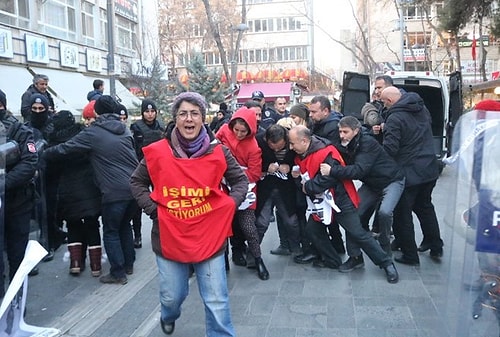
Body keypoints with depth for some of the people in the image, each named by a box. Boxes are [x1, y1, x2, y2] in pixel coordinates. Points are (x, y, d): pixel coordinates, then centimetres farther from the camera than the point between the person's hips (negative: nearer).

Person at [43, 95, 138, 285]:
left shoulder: (92, 133, -5)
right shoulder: (125, 130, 13)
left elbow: (65, 149, -1)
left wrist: (44, 154, 14)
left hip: (115, 191, -6)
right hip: (134, 188, 6)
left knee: (111, 232, 9)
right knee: (124, 226, 22)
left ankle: (118, 273, 13)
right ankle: (128, 265, 32)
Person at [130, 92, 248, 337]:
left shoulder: (218, 151, -4)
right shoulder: (157, 152, -5)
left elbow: (241, 180, 8)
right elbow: (137, 181, 9)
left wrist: (229, 205, -7)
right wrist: (152, 209, -3)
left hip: (210, 238, -1)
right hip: (169, 238, 1)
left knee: (217, 302, 4)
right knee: (171, 296, 18)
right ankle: (168, 317, 54)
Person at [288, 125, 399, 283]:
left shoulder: (325, 154, -26)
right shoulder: (301, 155, 3)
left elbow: (327, 179, -31)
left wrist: (307, 187, -18)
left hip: (340, 200, -9)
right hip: (321, 201, 9)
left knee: (358, 234, -7)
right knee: (312, 230, 9)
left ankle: (386, 264, 7)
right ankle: (332, 260, 26)